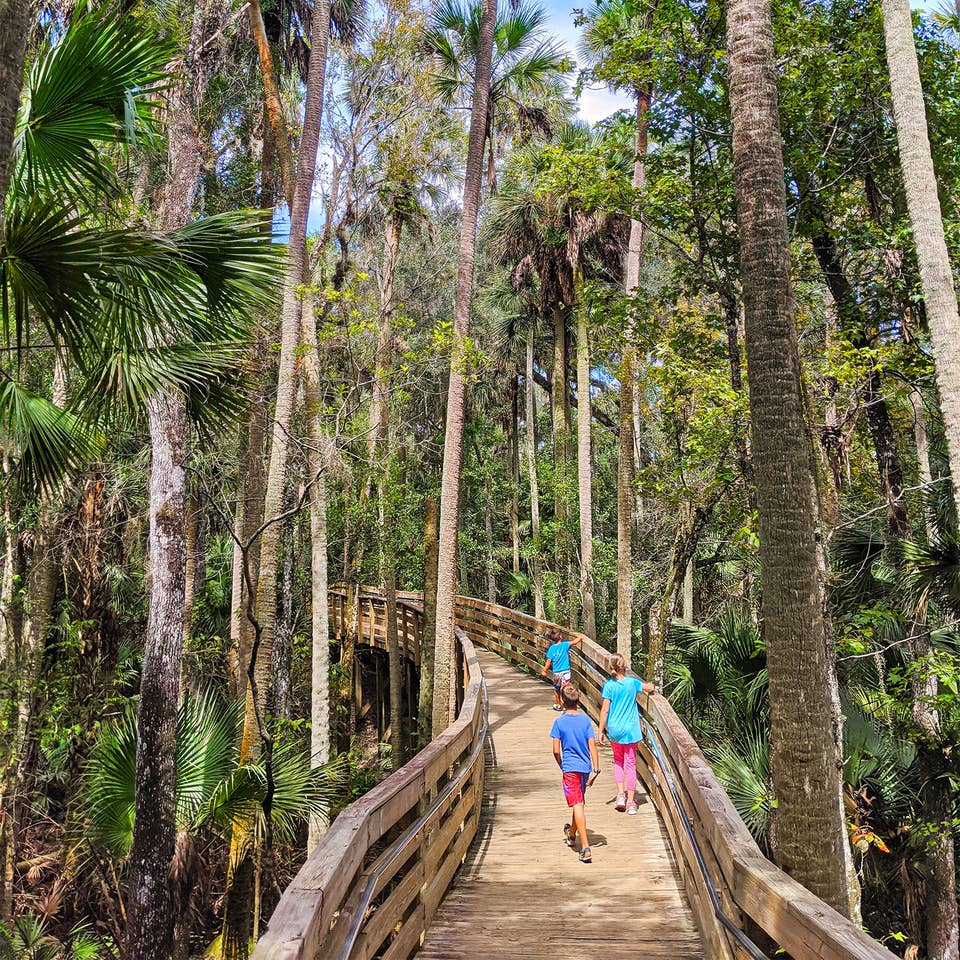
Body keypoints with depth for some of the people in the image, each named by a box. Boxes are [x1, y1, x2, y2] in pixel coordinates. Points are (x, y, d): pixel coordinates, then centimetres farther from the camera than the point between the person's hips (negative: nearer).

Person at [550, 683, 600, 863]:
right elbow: (592, 746, -4)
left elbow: (556, 751, -6)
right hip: (585, 767, 4)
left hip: (570, 768, -4)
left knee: (578, 805, -7)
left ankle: (585, 848, -17)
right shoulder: (585, 720, 0)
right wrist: (595, 769, -1)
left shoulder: (559, 722, -7)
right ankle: (571, 835, 44)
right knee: (579, 803, 21)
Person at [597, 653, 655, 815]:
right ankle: (630, 802, 8)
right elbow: (651, 688, 7)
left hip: (614, 730, 0)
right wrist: (650, 687, 31)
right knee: (630, 763, 7)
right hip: (630, 729, 0)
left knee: (618, 760, 22)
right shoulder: (632, 682, -6)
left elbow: (605, 710, -10)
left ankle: (620, 793, 10)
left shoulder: (609, 685, -10)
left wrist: (601, 731, -4)